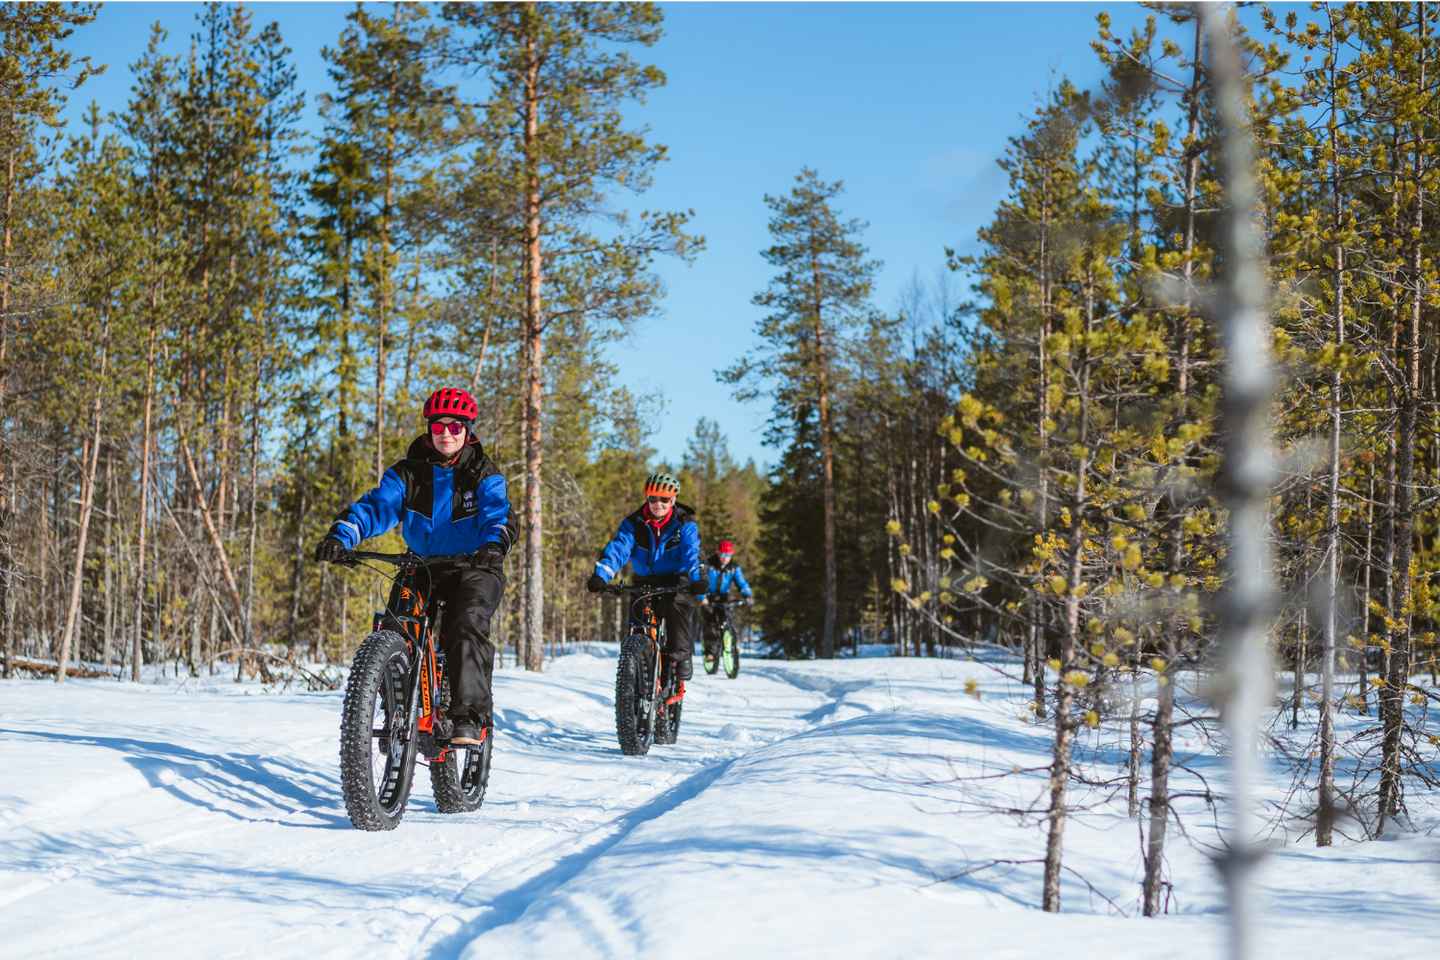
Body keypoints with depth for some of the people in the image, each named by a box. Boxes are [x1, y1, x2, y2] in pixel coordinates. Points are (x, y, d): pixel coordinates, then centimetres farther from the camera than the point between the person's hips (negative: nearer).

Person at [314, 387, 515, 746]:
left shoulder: (484, 476, -5)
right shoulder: (408, 473, 1)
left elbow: (498, 515, -22)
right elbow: (377, 505, -12)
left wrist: (494, 545, -46)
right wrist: (342, 535, -32)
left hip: (474, 569, -3)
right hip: (423, 568, 3)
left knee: (466, 626, -28)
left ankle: (470, 718, -30)